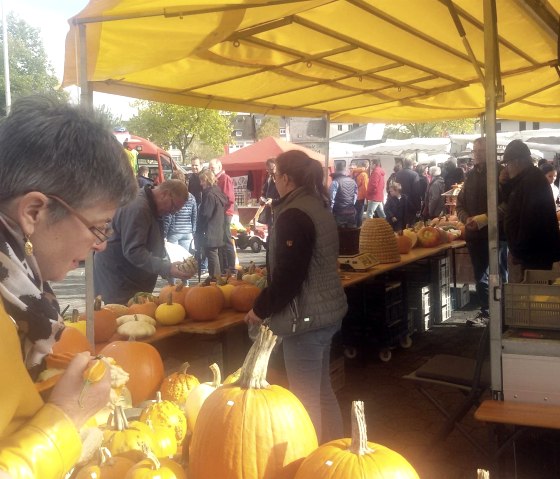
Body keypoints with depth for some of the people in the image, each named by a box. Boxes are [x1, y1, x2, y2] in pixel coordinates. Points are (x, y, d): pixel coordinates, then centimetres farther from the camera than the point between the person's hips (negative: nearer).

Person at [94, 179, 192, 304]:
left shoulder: (153, 208, 10)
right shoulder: (137, 207, -22)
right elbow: (133, 251, -30)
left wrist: (168, 267, 6)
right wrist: (167, 268, -34)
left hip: (136, 281, 10)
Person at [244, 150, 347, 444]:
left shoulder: (294, 215, -18)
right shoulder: (319, 207, 11)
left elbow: (288, 275, -22)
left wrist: (261, 308, -8)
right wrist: (269, 286, 29)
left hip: (305, 318, -10)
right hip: (328, 310, 10)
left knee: (306, 400, 0)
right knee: (322, 392, 20)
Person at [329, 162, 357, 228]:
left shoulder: (335, 182, -12)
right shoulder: (352, 181, 9)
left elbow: (331, 199, -16)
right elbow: (355, 196, 15)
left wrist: (330, 212, -8)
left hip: (339, 213, -6)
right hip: (351, 213, 6)